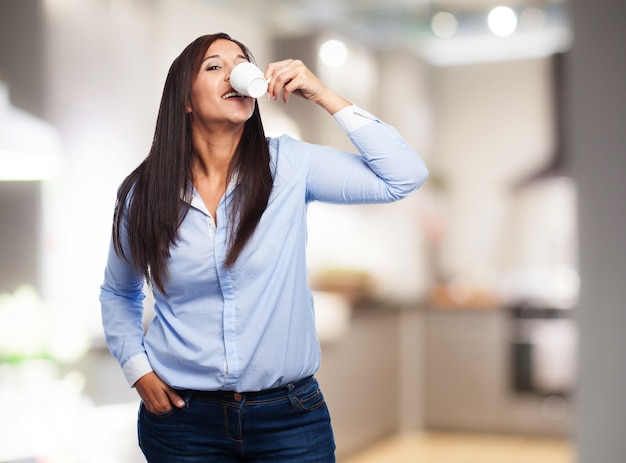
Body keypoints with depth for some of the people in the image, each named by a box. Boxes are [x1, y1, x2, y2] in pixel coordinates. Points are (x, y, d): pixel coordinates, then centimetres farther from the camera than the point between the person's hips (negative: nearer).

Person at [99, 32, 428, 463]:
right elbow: (117, 295, 14)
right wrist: (138, 370, 0)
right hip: (182, 418, 1)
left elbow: (405, 176, -14)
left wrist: (323, 95, -16)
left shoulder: (288, 164, -6)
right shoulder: (142, 194, -2)